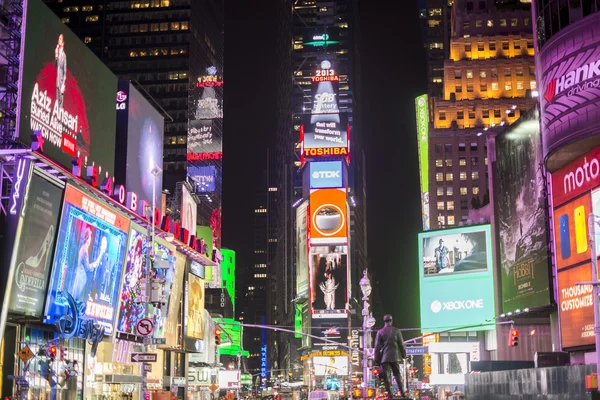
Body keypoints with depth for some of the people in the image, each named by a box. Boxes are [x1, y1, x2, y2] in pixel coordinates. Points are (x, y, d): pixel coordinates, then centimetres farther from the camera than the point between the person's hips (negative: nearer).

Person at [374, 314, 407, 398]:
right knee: (397, 375, 10)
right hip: (395, 356, 1)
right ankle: (402, 392, 4)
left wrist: (377, 358, 5)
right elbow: (401, 344, 2)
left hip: (384, 357, -1)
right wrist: (404, 355, 13)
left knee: (386, 376, 1)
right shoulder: (396, 331, 0)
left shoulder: (380, 332, -1)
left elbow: (377, 346, -1)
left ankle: (389, 393, -4)